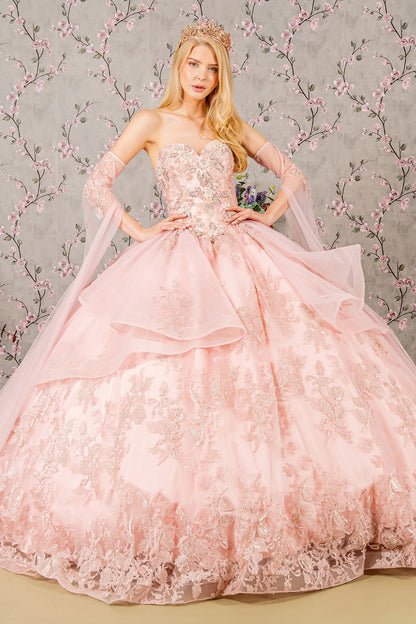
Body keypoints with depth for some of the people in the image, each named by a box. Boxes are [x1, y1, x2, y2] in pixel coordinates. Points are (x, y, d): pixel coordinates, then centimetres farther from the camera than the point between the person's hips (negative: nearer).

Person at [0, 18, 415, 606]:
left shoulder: (231, 126, 18)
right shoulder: (152, 122, 9)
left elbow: (293, 173, 21)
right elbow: (97, 183, 1)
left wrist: (269, 217, 7)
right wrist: (139, 230, -5)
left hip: (245, 256, 3)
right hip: (176, 264, -3)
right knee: (163, 380, -11)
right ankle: (164, 523, 5)